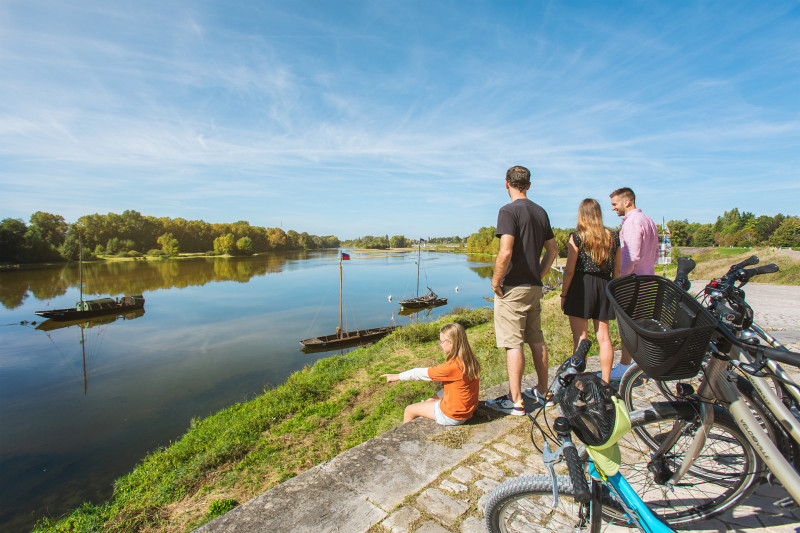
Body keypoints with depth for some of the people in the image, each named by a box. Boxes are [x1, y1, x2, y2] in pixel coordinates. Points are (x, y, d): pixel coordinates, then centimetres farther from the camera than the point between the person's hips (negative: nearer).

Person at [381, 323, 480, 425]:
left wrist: (396, 377, -8)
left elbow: (421, 373, -20)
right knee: (426, 402, 28)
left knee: (409, 410, 9)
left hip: (452, 416, -8)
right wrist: (433, 398, 11)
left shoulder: (452, 366, -30)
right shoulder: (471, 361, -5)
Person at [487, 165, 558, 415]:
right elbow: (552, 250, 16)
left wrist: (495, 282, -13)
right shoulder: (541, 212, 12)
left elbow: (505, 252, -23)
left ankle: (514, 401, 7)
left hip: (513, 287, -8)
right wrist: (539, 276, 18)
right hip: (535, 286, 8)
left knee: (513, 343, -2)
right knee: (537, 340, 16)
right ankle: (542, 391, 29)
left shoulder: (508, 211, -12)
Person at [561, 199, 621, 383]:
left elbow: (570, 270, -9)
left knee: (580, 337, 0)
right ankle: (605, 382, 20)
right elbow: (617, 270, 10)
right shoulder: (613, 237, 7)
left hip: (581, 286, -5)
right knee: (603, 336, 11)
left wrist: (563, 294, -3)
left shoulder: (577, 237, -7)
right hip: (604, 287, 5)